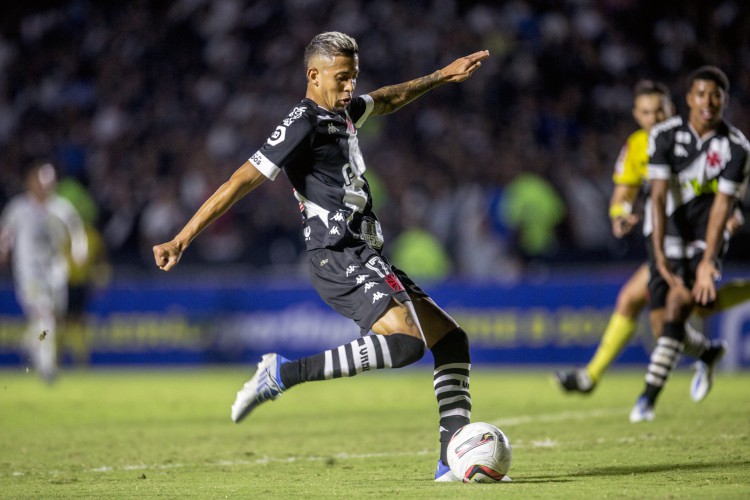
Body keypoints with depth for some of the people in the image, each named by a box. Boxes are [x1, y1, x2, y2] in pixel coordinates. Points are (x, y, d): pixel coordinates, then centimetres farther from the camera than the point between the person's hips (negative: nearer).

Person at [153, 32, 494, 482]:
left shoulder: (341, 112, 18)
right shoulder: (304, 124, -9)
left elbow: (387, 101, 42)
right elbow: (242, 182, -14)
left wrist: (441, 77, 42)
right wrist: (182, 239, -17)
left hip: (365, 260, 10)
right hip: (341, 259, -10)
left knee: (453, 340, 7)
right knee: (407, 343, -29)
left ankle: (454, 462, 2)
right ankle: (285, 373, -20)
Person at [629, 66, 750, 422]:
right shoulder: (665, 135, -8)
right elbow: (659, 195, -14)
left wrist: (707, 262, -22)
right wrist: (659, 252, -24)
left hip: (705, 237, -2)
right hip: (669, 235, 2)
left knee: (679, 304, -20)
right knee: (665, 319, -1)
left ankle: (648, 398, -19)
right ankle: (706, 353, 34)